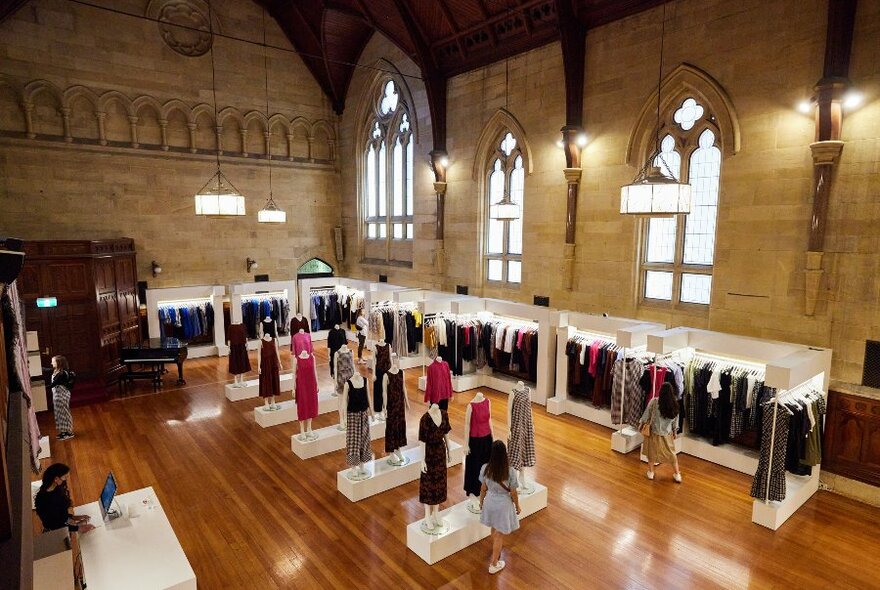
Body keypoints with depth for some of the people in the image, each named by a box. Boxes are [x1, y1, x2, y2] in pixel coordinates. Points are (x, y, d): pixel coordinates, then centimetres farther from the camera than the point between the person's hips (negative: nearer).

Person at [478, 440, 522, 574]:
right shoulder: (510, 472, -27)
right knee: (499, 535, 14)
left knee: (494, 530, 29)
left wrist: (481, 502, 13)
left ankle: (496, 552, 54)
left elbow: (483, 488, -5)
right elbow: (513, 493, -14)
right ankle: (494, 564, 27)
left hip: (490, 501, 4)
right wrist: (517, 506, 5)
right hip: (503, 504, -4)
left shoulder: (485, 468, -19)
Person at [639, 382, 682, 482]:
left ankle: (651, 472, 31)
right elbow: (675, 421, -1)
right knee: (671, 453, 21)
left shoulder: (654, 402, -24)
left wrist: (641, 423, 6)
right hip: (668, 434, 2)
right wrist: (674, 431, 16)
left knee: (652, 452, 18)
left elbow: (646, 415, -12)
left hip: (654, 433, -2)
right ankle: (677, 474, 31)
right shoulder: (675, 405, -15)